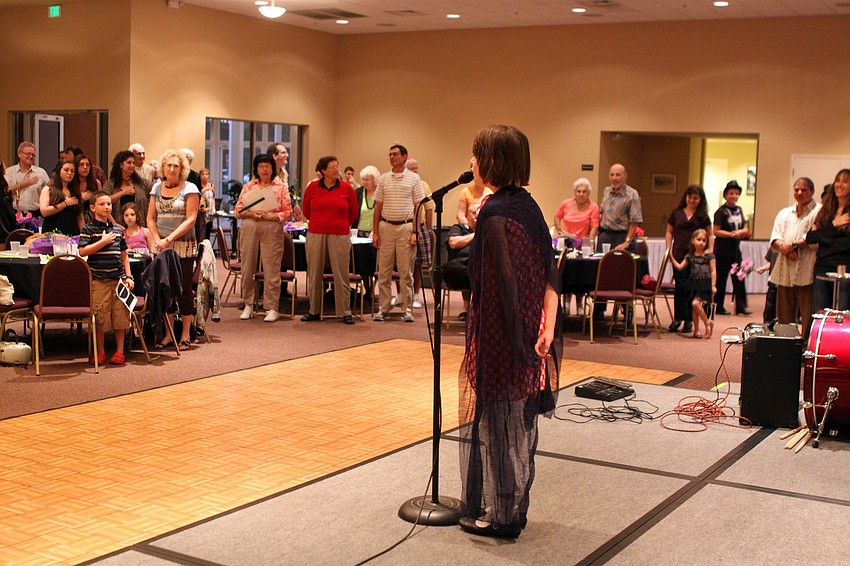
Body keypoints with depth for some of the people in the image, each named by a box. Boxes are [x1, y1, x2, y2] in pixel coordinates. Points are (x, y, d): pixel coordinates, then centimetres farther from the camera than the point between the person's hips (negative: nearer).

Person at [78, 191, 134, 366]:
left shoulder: (118, 229, 12)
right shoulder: (89, 229, 0)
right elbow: (83, 251, -12)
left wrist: (128, 276, 9)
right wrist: (103, 241, -14)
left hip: (119, 278, 4)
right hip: (99, 279, -4)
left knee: (120, 315, 4)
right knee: (100, 317, 1)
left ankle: (119, 351, 15)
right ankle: (100, 352, 13)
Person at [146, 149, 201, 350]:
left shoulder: (190, 189, -3)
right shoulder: (157, 187, 11)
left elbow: (190, 220, -10)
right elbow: (151, 218, 10)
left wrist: (169, 239, -16)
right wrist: (157, 240, -6)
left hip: (184, 246, -4)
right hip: (161, 247, 4)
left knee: (183, 290, -1)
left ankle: (185, 335, 8)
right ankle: (167, 334, 13)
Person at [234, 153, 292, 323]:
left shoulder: (281, 187, 5)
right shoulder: (248, 187, 11)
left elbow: (288, 212, 0)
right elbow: (237, 210, 9)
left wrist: (269, 216, -12)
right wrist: (251, 214, -10)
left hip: (272, 231, -3)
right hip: (249, 229, 3)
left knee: (271, 269, -4)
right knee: (247, 268, 5)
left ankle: (272, 308, 1)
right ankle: (248, 305, 16)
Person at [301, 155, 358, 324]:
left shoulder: (346, 188, 1)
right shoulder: (312, 187, 2)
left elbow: (353, 212, 12)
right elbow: (306, 210, 16)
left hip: (339, 236, -1)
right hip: (315, 235, 1)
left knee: (341, 274, -2)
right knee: (314, 274, 6)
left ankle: (345, 312, 5)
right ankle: (313, 311, 16)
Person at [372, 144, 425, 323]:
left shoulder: (414, 178, 2)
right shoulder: (384, 179, 10)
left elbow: (418, 207, 0)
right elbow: (378, 206, 11)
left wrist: (415, 232, -8)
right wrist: (375, 232, 5)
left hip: (406, 227, -2)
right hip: (386, 227, 2)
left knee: (406, 272, 1)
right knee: (384, 271, 4)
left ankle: (407, 309, 7)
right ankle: (383, 308, 10)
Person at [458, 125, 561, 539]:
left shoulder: (495, 213, -19)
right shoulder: (527, 205, 7)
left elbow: (501, 281, -21)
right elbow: (549, 273, 5)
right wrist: (547, 328, 4)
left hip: (500, 335, -9)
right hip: (527, 334, 9)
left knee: (498, 419, 5)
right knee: (519, 420, 17)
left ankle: (500, 514, 18)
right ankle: (512, 508, 31)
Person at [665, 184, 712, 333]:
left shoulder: (703, 216, 7)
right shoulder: (677, 213, 9)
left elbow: (710, 235, 12)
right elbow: (669, 232, 15)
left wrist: (710, 251, 2)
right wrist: (668, 248, 4)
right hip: (679, 254, 1)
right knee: (680, 285, -2)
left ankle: (689, 320, 9)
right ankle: (678, 318, 5)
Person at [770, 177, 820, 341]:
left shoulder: (819, 212, 3)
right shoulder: (784, 213, 21)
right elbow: (774, 238, 10)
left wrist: (794, 245, -12)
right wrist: (785, 248, -9)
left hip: (806, 273, -5)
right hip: (784, 272, 5)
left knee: (808, 315, -6)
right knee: (784, 315, 9)